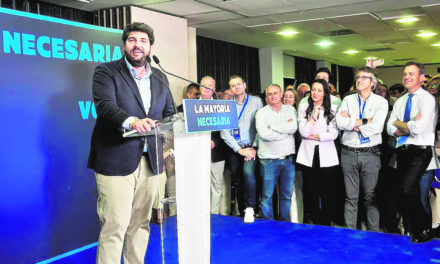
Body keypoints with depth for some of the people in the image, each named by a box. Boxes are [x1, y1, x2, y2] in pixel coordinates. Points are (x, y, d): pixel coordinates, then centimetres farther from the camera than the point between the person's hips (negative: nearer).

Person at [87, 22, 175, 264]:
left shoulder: (160, 78, 16)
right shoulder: (106, 72, 0)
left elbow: (169, 113, 15)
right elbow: (105, 105, -16)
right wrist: (131, 121, -35)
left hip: (150, 161, 5)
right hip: (116, 160, -5)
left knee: (140, 223, 13)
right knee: (114, 225, -6)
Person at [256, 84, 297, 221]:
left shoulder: (290, 110, 10)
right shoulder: (262, 112, 1)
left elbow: (294, 127, -8)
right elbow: (263, 134, -14)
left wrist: (273, 126, -10)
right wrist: (286, 130, -7)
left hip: (288, 159, 3)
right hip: (269, 160, -3)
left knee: (287, 195, 10)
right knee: (267, 195, 0)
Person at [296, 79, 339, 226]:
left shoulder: (333, 109, 3)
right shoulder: (303, 107, 5)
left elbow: (333, 134, -4)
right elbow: (303, 132, -5)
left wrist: (314, 136, -7)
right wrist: (314, 115, -15)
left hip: (327, 155, -1)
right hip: (308, 155, 1)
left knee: (327, 192, 1)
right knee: (311, 192, 5)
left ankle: (326, 225, 12)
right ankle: (316, 224, 15)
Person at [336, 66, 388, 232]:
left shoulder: (380, 102, 2)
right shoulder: (348, 100, 10)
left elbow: (376, 127, -14)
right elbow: (339, 122, -6)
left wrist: (351, 122, -8)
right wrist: (364, 121, -12)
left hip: (370, 154, -2)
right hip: (349, 153, 2)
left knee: (371, 196, 5)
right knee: (351, 196, 7)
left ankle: (373, 232, 16)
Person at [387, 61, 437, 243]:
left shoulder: (427, 99, -4)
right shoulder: (400, 102, 17)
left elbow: (419, 128, -18)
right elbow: (389, 128, 8)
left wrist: (399, 124, -2)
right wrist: (409, 127, -10)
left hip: (420, 151, -7)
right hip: (402, 151, 7)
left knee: (406, 190, -22)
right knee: (411, 194, 10)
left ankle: (424, 231, -4)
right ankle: (415, 231, 22)